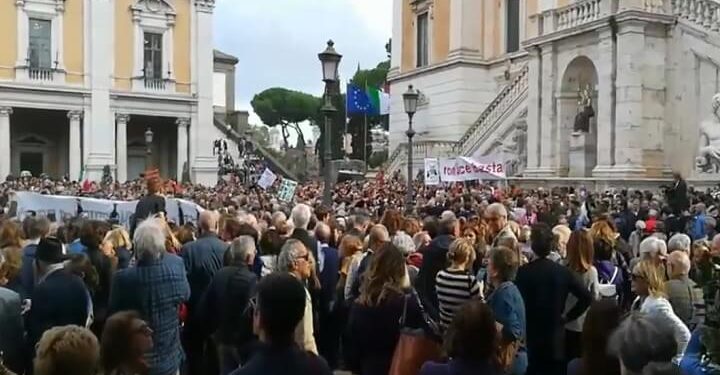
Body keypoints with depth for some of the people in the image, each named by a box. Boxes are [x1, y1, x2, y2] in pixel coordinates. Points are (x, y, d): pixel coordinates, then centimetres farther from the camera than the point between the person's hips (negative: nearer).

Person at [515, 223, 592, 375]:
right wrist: (567, 317, 5)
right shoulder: (563, 271, -2)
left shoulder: (524, 272, -15)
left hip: (530, 338, -3)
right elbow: (586, 297, -2)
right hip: (556, 340, 3)